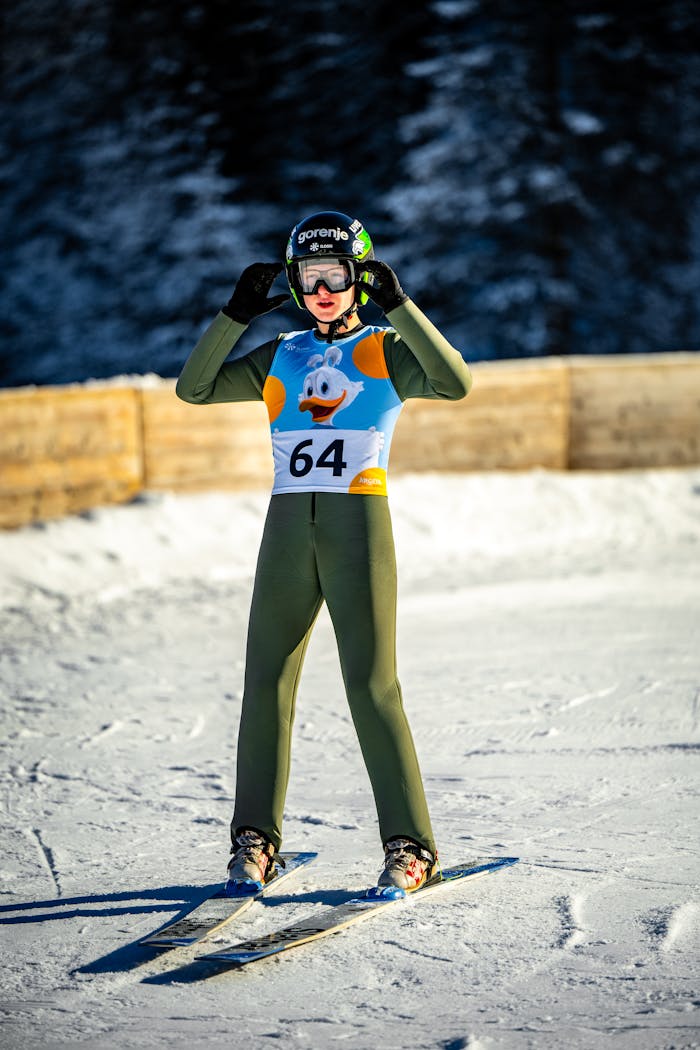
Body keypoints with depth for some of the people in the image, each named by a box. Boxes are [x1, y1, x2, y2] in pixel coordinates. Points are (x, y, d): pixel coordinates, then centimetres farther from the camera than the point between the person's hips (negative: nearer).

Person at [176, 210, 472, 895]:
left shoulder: (386, 350, 7)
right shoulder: (280, 358, 17)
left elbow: (455, 383, -13)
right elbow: (194, 388, 8)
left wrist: (397, 306, -17)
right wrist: (237, 313, -1)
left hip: (359, 528, -4)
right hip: (288, 529, 4)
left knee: (372, 686, -9)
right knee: (267, 682, 3)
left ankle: (410, 845, -2)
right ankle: (255, 841, 14)